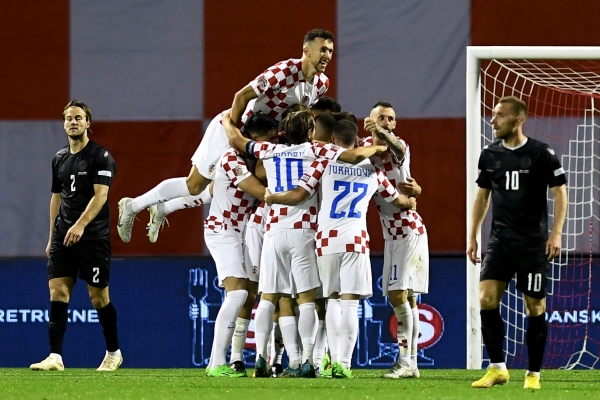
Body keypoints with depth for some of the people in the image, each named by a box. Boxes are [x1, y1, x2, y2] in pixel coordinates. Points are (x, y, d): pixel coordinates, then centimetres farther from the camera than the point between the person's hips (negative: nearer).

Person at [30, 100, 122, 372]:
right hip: (63, 236, 5)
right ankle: (55, 357, -12)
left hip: (93, 235, -5)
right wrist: (52, 236, 17)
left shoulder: (100, 156, -6)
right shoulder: (59, 159, 13)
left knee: (99, 296, 1)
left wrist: (80, 225, -27)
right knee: (58, 291, -7)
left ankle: (113, 353, 18)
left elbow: (100, 195, -16)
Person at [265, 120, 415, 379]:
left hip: (327, 239, 0)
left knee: (333, 299, 14)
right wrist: (411, 202, 50)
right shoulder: (371, 170, 14)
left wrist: (270, 197, 13)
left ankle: (335, 358, 9)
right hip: (355, 239, 0)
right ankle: (343, 363, -10)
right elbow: (396, 199, 28)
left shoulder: (324, 163, 5)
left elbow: (298, 195, -3)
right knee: (349, 302, -3)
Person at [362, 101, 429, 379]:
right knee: (403, 297, 9)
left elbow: (399, 149, -36)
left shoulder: (399, 146, -13)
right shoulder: (366, 146, 6)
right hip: (392, 233, 7)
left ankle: (405, 362, -16)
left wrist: (380, 132, -58)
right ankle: (411, 363, 13)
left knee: (400, 295, -14)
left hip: (408, 230, -7)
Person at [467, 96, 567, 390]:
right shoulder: (489, 154, 6)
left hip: (533, 243, -4)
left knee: (535, 307, 1)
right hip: (500, 241, 4)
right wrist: (472, 236, 14)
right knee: (487, 299, -10)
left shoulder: (541, 154, -7)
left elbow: (560, 193, -5)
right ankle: (497, 369, -2)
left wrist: (556, 233, -14)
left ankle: (533, 374, 11)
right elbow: (482, 195, 16)